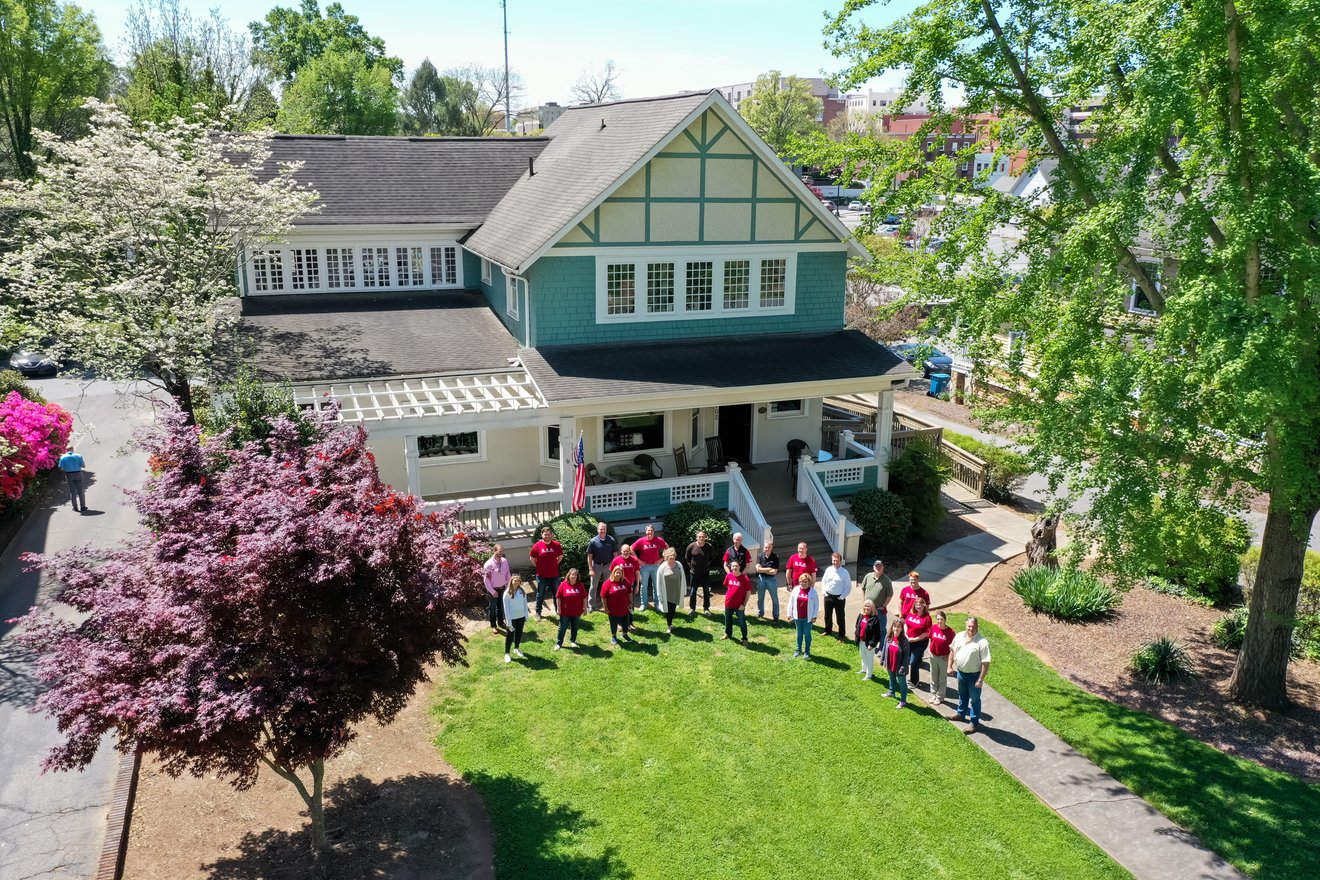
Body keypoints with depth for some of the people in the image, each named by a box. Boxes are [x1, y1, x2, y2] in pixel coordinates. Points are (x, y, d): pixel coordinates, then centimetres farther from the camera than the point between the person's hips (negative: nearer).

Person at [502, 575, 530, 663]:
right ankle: (506, 653, 19)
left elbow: (525, 603, 5)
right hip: (512, 618, -4)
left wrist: (526, 616, 6)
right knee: (510, 635, 6)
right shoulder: (507, 593, -16)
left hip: (521, 616, 4)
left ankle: (516, 648, 41)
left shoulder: (522, 591, -4)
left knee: (519, 633, 19)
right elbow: (506, 608, -14)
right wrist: (509, 622, -15)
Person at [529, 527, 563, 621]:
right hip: (541, 575, -2)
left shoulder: (557, 545, -5)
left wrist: (555, 565, 6)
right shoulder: (537, 546, -10)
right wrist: (539, 567, 1)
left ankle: (558, 610, 28)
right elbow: (532, 559, 0)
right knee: (540, 594, 11)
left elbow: (560, 556, 10)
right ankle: (538, 612, 24)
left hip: (554, 575, 2)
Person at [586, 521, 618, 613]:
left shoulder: (611, 540, -7)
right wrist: (590, 569, -10)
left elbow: (615, 554, -1)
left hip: (608, 565, 1)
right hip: (596, 565, -1)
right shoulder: (593, 541, -9)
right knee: (594, 587, 4)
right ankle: (591, 605, 11)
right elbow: (589, 556, -6)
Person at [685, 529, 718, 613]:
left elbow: (712, 558, 9)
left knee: (706, 592, 9)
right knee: (692, 592, 6)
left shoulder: (710, 547, -10)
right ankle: (692, 608, 21)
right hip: (694, 573, -1)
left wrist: (708, 566, 4)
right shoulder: (691, 546, -12)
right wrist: (691, 566, 3)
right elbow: (687, 558, 5)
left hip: (705, 574, 1)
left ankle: (706, 608, 24)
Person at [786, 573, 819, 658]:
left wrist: (814, 616, -7)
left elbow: (816, 604, -5)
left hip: (808, 618, -3)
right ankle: (798, 649, 28)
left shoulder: (813, 591, -10)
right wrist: (789, 614, 3)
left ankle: (807, 651, 20)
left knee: (807, 634, 7)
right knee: (799, 633, 15)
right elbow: (791, 602, 3)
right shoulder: (796, 589, -3)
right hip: (797, 617, 3)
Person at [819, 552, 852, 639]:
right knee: (827, 615, 20)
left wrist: (842, 596, -12)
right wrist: (824, 591, 2)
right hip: (828, 596, 4)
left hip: (839, 598, -4)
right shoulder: (828, 570, -1)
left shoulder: (845, 572, -13)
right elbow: (823, 581, 12)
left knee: (840, 618, 5)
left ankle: (842, 635, 19)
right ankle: (827, 631, 40)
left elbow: (848, 586, -9)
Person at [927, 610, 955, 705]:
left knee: (942, 679, 12)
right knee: (933, 677, 18)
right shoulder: (933, 628, -9)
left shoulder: (950, 631, -19)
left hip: (944, 658, -3)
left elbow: (952, 646, -10)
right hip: (933, 656, 4)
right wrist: (931, 649, 6)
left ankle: (940, 697, 26)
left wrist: (949, 657, -13)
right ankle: (933, 695, 33)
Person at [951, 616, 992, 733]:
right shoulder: (959, 636, -5)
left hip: (974, 675, -6)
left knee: (974, 699, 9)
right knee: (962, 695, 26)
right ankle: (961, 714, 46)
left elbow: (985, 663, -22)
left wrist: (980, 680, -22)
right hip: (960, 672, 6)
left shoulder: (982, 643, -24)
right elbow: (952, 650, 10)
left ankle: (973, 722, 21)